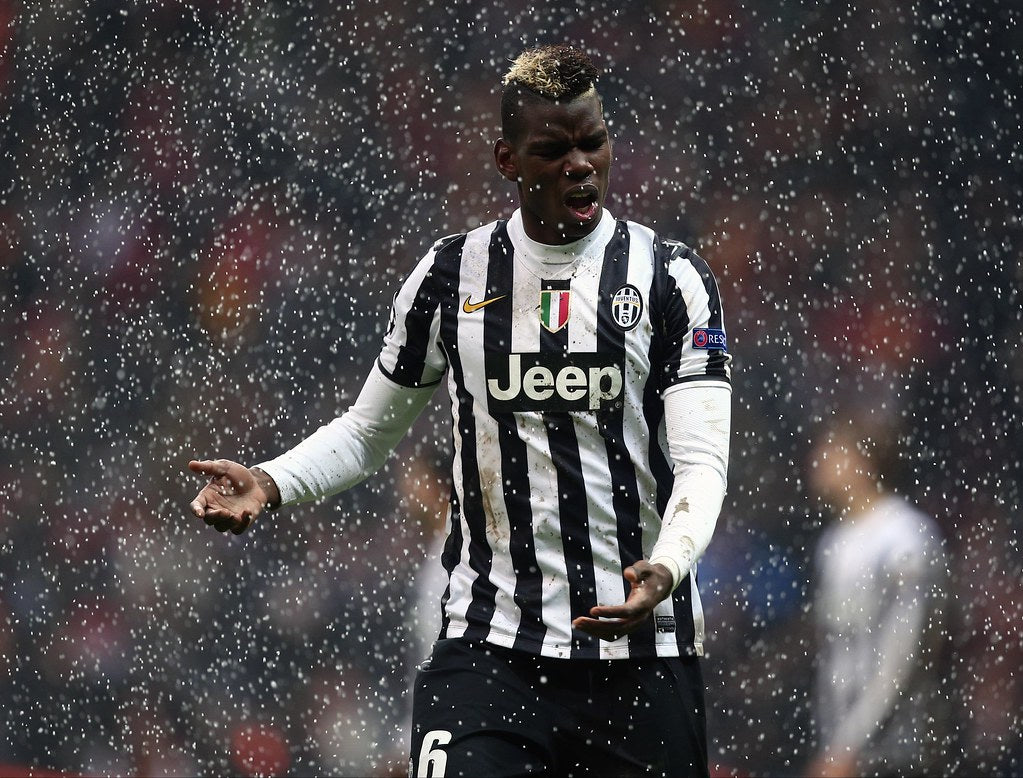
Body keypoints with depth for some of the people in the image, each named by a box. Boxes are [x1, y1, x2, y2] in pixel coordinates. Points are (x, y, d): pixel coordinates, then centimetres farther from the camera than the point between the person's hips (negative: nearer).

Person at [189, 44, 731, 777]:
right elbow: (368, 431, 18)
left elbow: (701, 463, -8)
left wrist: (665, 569, -28)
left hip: (643, 659, 0)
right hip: (489, 652, 0)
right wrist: (270, 484, -2)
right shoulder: (451, 274, 7)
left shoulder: (672, 278, 0)